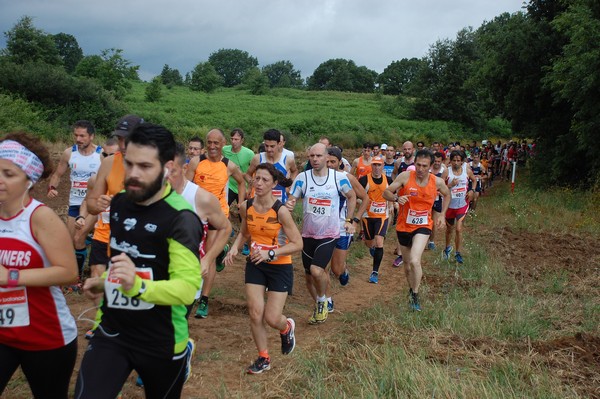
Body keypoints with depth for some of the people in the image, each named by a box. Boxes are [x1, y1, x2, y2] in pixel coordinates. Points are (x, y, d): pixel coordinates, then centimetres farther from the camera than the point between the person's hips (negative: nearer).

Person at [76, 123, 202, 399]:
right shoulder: (118, 203, 1)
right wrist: (104, 281, 10)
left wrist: (138, 286, -43)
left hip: (161, 342, -4)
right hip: (110, 333, 5)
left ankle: (183, 354, 45)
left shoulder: (181, 219, -21)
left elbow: (187, 288, -28)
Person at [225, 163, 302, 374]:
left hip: (280, 267, -4)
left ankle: (287, 327, 37)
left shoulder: (281, 211, -21)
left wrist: (270, 253, -28)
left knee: (272, 318, -2)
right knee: (255, 314, 0)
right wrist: (235, 247, -6)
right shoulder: (246, 207, -6)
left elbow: (298, 244, -18)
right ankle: (263, 358, 22)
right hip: (255, 264, 4)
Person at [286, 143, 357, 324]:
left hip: (329, 234, -2)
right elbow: (291, 200, -7)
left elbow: (352, 196, 10)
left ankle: (322, 301, 8)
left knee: (316, 270, -22)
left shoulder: (338, 177, -7)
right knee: (309, 276, 10)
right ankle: (319, 306, 37)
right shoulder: (302, 177, -6)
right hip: (308, 234, 3)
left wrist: (349, 220, 6)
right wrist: (288, 206, -30)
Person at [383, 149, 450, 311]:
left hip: (423, 226, -1)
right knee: (408, 264, 15)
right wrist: (397, 198, -31)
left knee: (414, 261, -22)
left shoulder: (437, 182, -8)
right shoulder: (405, 176, -14)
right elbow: (386, 192, -11)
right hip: (403, 226, 1)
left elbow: (447, 195, 14)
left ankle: (415, 294, -2)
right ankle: (411, 289, 42)